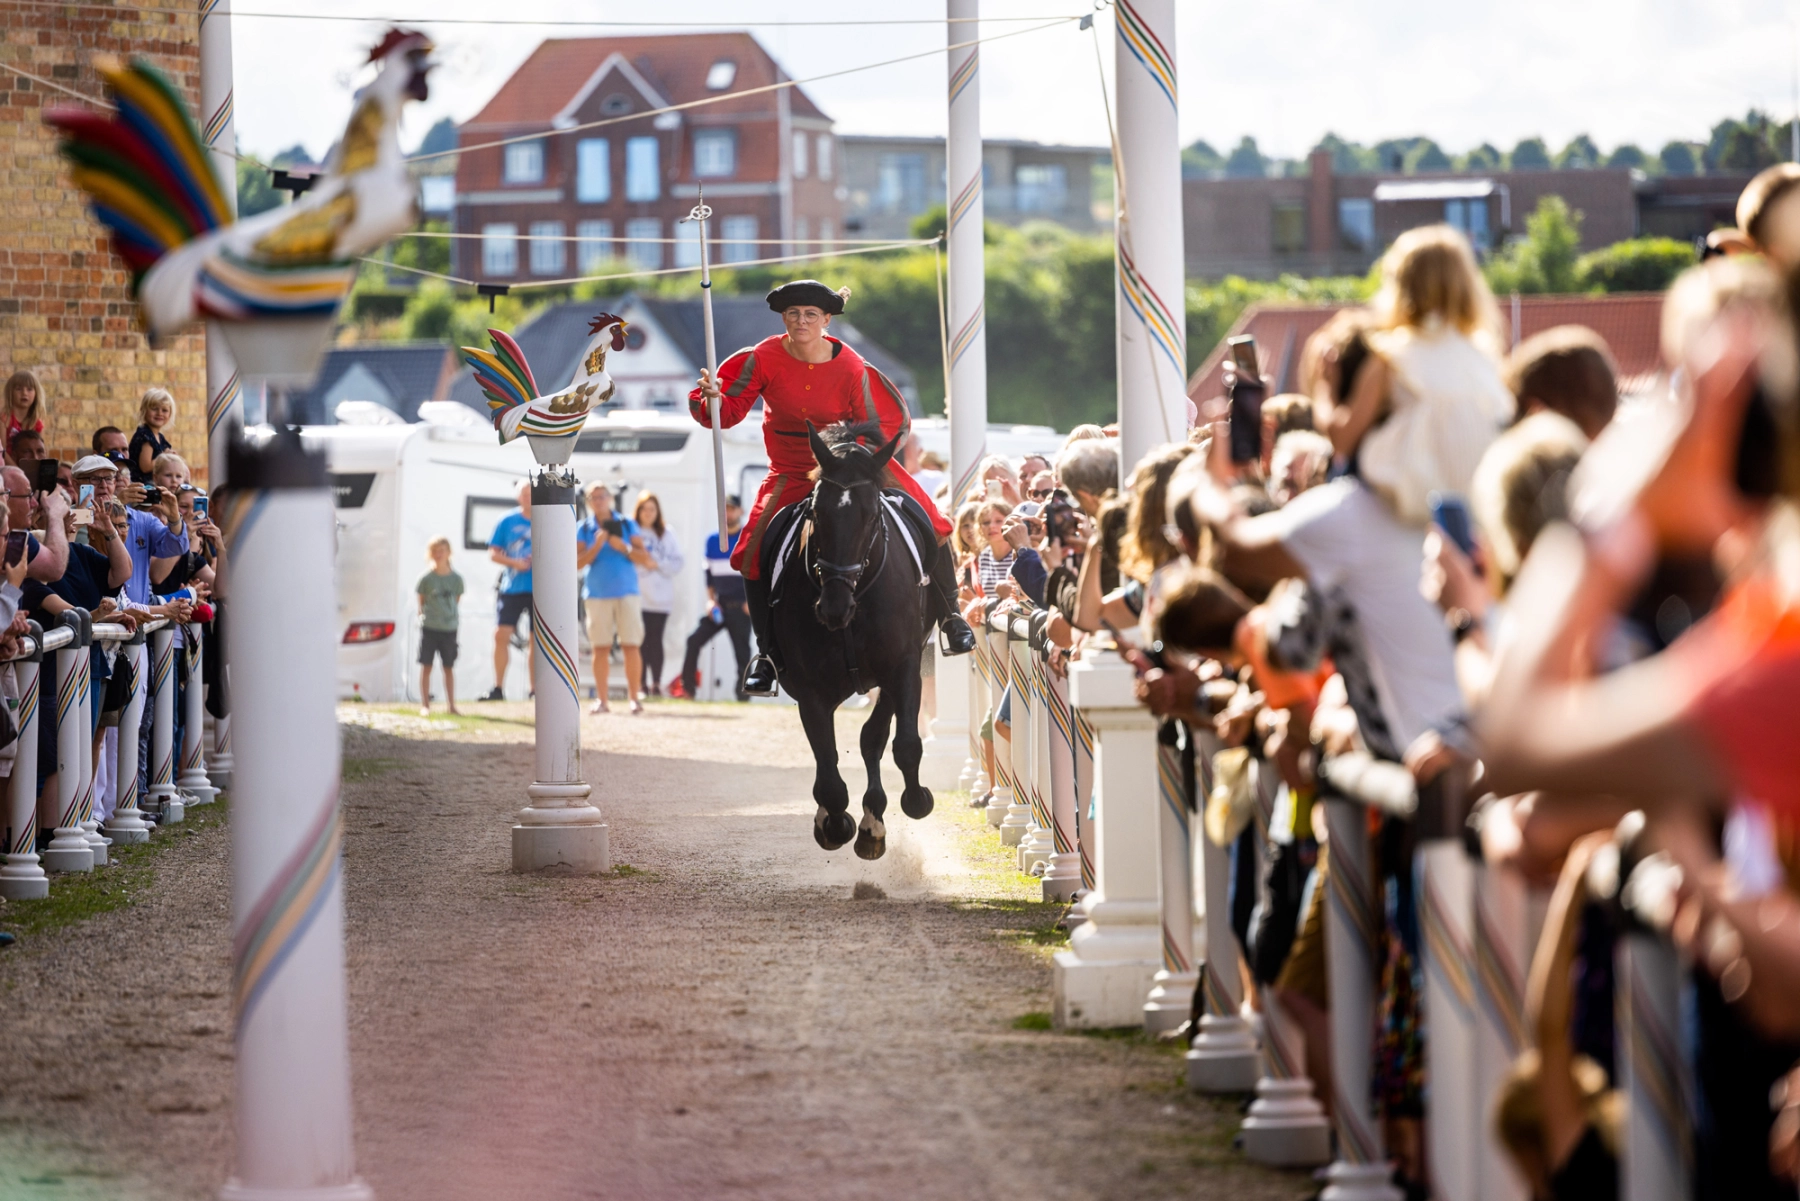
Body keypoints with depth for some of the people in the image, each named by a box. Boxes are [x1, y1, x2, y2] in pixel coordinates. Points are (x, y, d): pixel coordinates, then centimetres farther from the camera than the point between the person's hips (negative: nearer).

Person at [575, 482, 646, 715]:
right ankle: (601, 699, 3)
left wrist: (623, 548, -14)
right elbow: (578, 562, -2)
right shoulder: (583, 529, 7)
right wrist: (597, 545, -15)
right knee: (600, 648, -1)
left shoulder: (627, 525, 7)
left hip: (626, 593, 0)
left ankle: (634, 697, -1)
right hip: (597, 595, 0)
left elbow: (642, 556, 2)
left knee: (631, 646, -6)